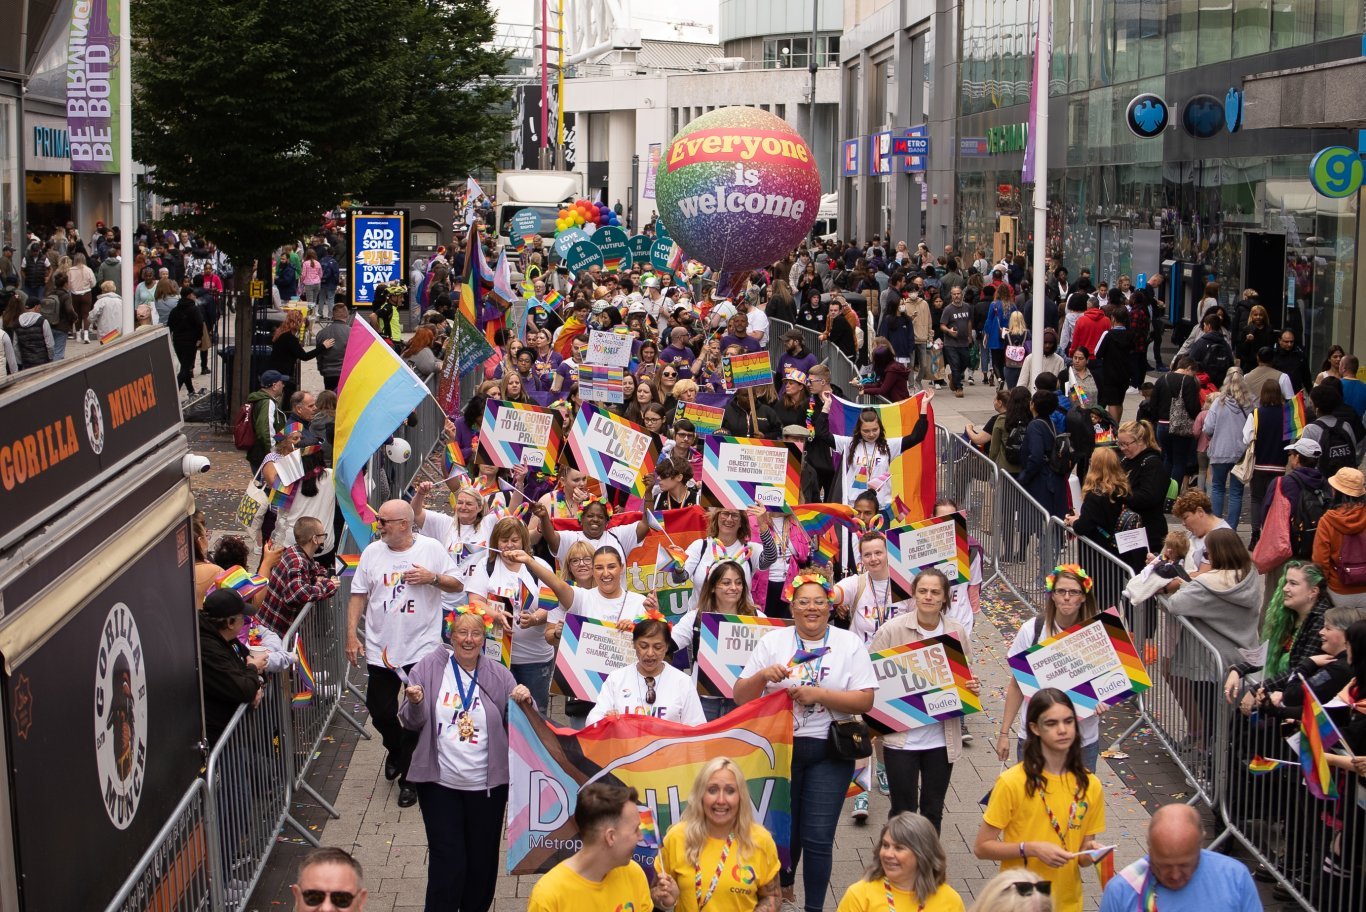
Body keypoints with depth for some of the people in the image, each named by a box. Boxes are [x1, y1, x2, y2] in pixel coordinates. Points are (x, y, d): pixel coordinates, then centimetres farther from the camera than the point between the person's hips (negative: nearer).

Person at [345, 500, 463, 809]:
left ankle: (409, 780, 12)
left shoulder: (432, 549, -3)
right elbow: (358, 596, 5)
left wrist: (433, 578, -16)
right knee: (380, 711, 7)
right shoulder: (372, 552, 3)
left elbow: (457, 585, 3)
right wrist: (351, 636, -2)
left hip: (422, 648, -2)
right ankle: (396, 751, 39)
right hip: (381, 649, 3)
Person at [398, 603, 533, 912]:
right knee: (447, 861, -4)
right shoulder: (430, 667, -1)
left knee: (482, 860, 11)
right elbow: (412, 723, 1)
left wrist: (525, 704, -17)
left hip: (487, 784, 2)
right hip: (440, 782, -2)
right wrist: (415, 702, -20)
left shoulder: (499, 675, 1)